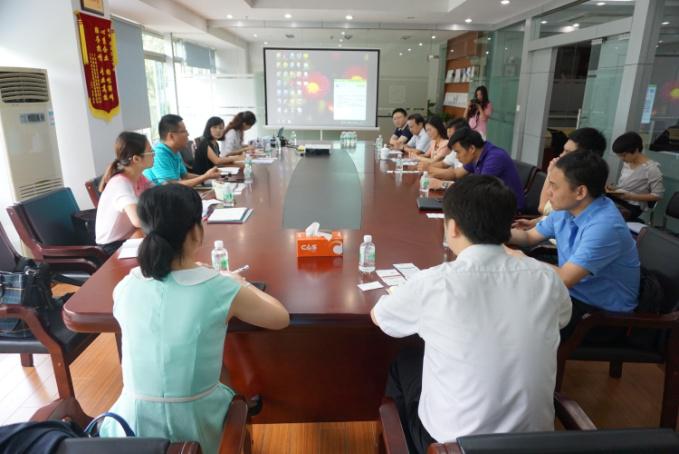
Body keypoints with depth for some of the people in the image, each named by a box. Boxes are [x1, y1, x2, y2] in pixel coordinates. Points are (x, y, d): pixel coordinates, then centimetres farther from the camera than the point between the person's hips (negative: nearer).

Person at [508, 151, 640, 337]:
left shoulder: (604, 227, -30)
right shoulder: (566, 209, -2)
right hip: (572, 291, 8)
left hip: (602, 311, -7)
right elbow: (529, 237, 11)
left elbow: (564, 278, -30)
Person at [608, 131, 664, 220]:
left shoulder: (651, 168, -13)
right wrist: (614, 189, -1)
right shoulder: (626, 163, 9)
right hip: (617, 198, 7)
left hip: (632, 206, -7)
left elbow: (657, 195, -11)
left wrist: (630, 196, -20)